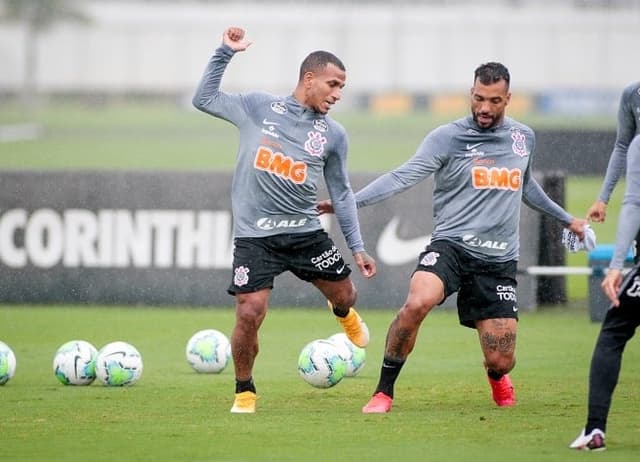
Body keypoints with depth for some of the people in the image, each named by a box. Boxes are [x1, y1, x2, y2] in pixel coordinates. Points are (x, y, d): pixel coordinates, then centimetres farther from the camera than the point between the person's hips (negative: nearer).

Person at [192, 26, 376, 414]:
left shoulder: (334, 134, 6)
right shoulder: (258, 107, 1)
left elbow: (341, 193, 13)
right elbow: (204, 99, 5)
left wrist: (358, 247, 11)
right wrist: (226, 53, -4)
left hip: (306, 232, 3)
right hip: (255, 235, -3)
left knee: (345, 295, 7)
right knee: (250, 314, -12)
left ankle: (343, 314, 49)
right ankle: (244, 391, 11)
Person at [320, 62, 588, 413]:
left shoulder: (523, 137, 12)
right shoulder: (447, 138, -4)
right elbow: (403, 177, -14)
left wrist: (566, 219, 42)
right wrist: (349, 201, -27)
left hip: (499, 261, 3)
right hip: (451, 245, -3)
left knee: (501, 362, -2)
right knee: (416, 304, -34)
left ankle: (497, 377, 40)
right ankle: (383, 392, -17)